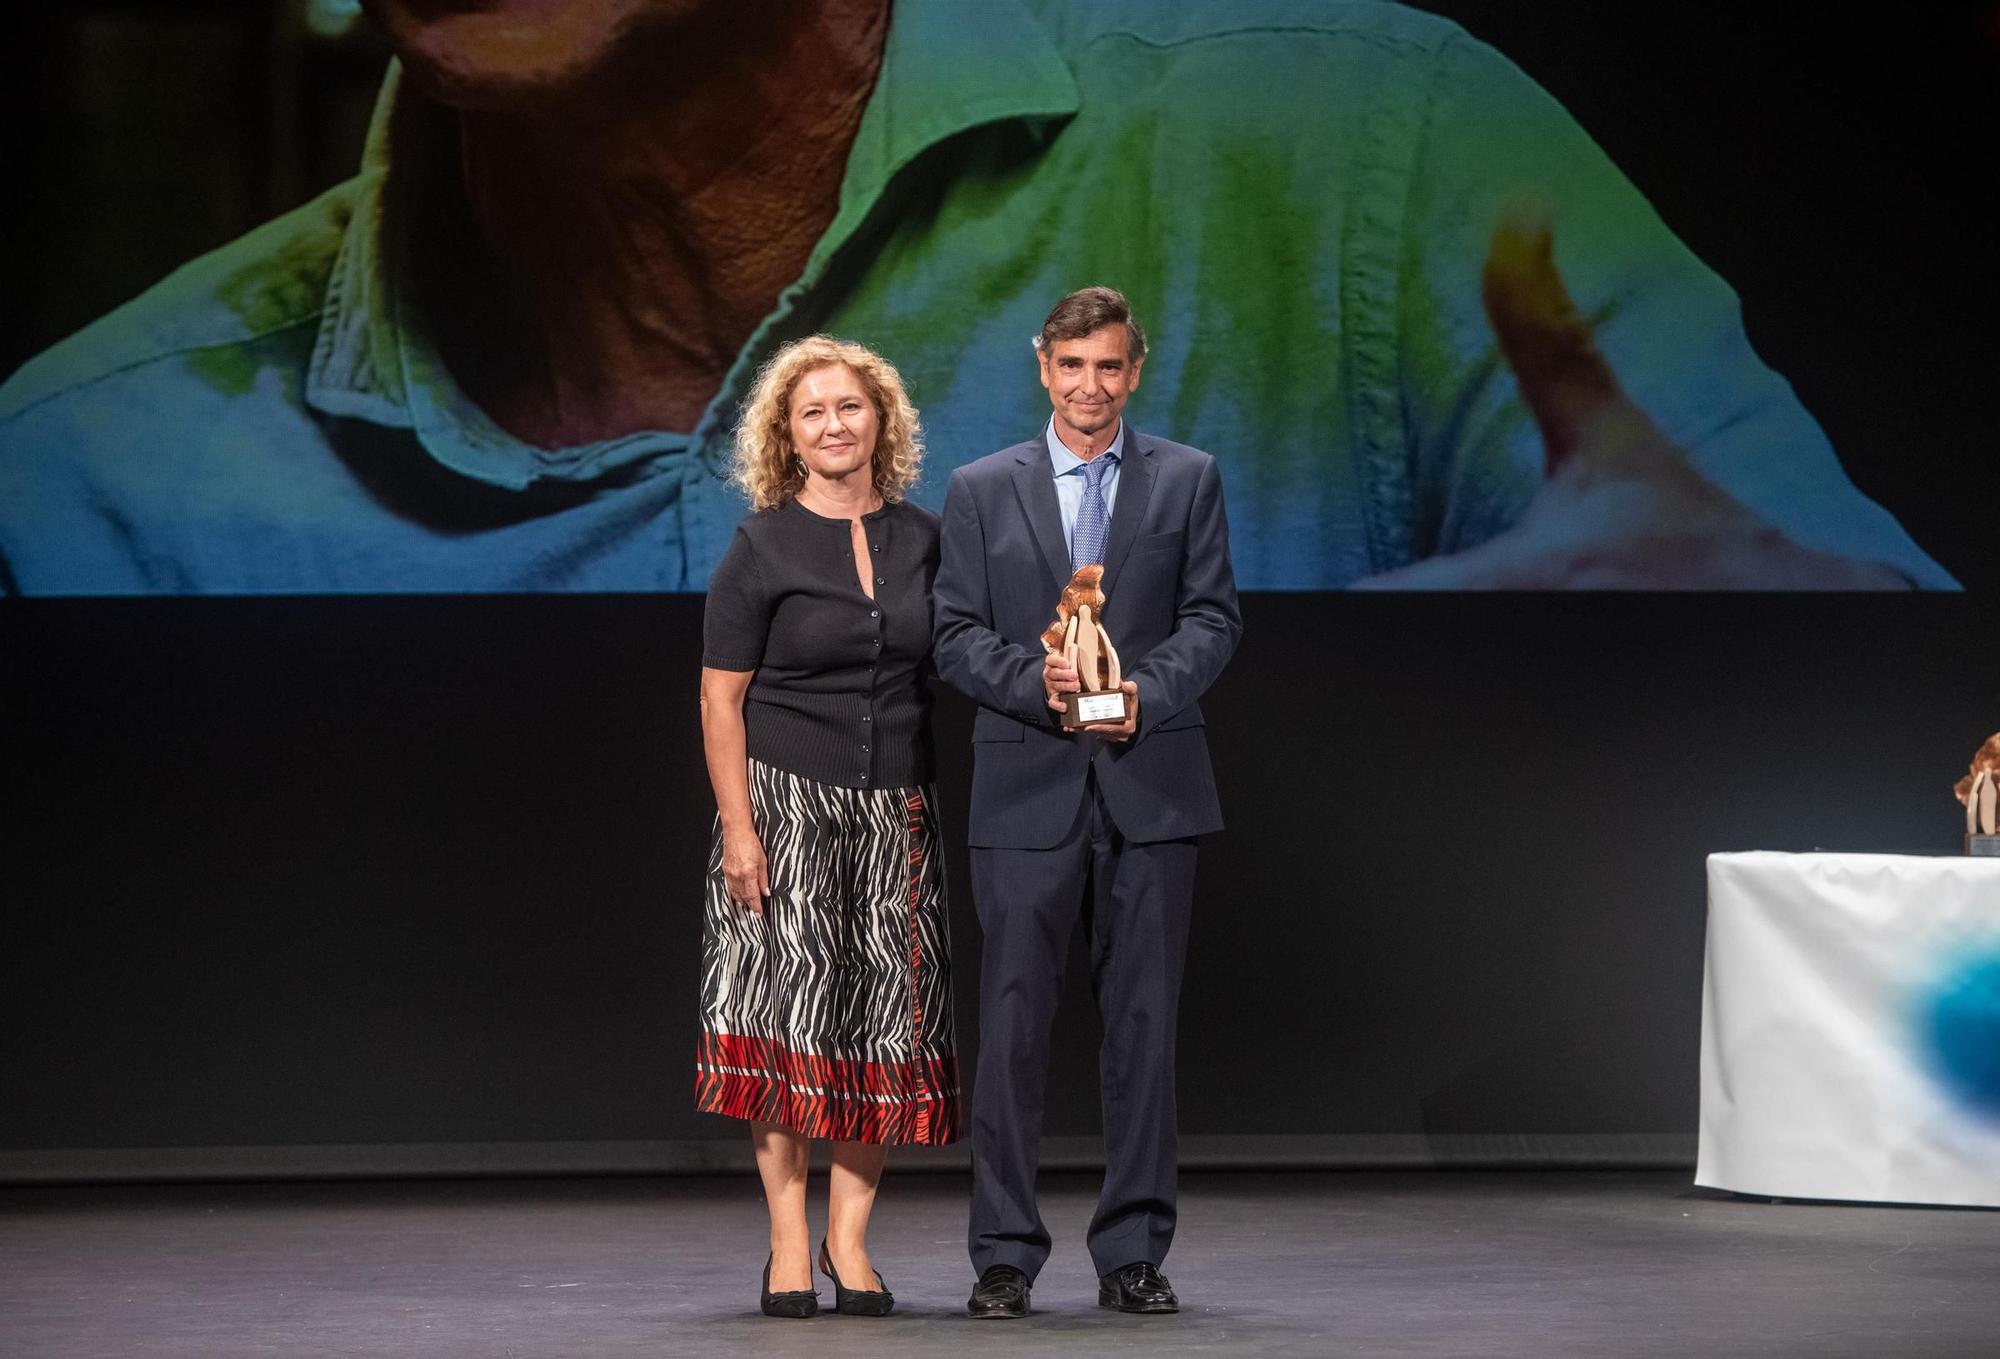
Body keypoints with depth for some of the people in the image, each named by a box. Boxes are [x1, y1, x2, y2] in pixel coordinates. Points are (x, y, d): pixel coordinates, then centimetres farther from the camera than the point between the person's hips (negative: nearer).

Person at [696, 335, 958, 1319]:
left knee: (885, 1021, 0)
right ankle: (789, 1246, -2)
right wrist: (738, 824, -12)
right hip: (787, 802, -4)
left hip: (896, 812, 4)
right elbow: (720, 696, -4)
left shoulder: (920, 539, 8)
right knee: (790, 1015, -6)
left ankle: (849, 1239, 7)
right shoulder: (762, 546, -2)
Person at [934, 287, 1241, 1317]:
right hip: (1026, 788, 0)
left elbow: (1213, 616, 4)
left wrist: (1146, 693, -14)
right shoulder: (982, 490, 9)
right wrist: (1037, 684, -13)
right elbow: (956, 635, 5)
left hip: (1150, 786, 0)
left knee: (1143, 1022, 2)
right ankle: (1004, 1255, 3)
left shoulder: (1188, 480, 9)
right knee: (1013, 1025, -3)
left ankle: (1133, 1253, 8)